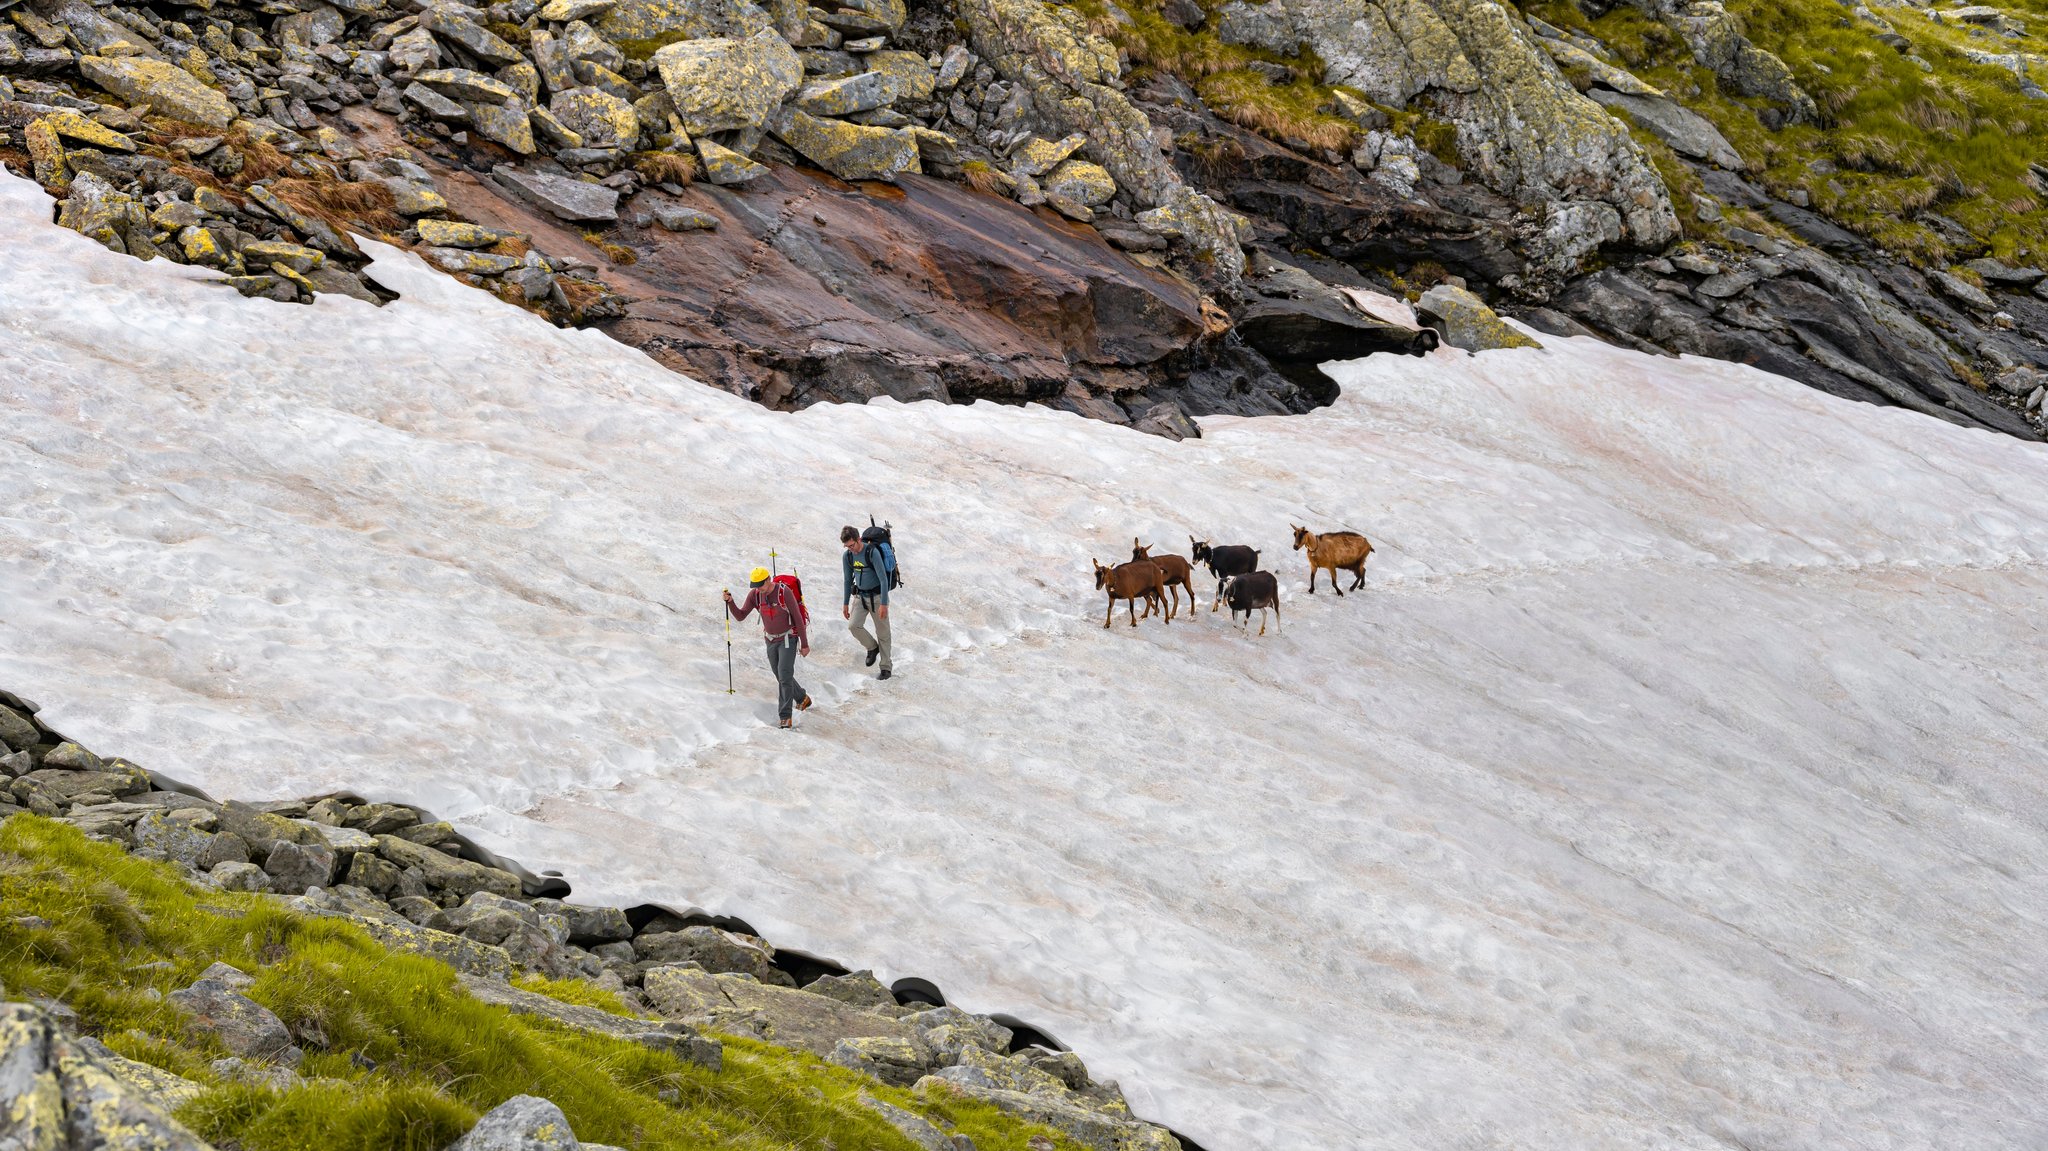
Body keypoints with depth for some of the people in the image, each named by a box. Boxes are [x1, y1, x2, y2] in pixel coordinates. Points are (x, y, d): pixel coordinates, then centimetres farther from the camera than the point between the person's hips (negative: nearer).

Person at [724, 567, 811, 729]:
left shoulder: (784, 592, -22)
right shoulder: (755, 594, -7)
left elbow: (798, 618, -15)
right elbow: (740, 616, -4)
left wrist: (804, 644, -13)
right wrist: (730, 602, -23)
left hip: (788, 638, -6)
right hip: (771, 640, 6)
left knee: (785, 676, -16)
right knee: (781, 677, 15)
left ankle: (785, 717, -14)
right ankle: (802, 698, 40)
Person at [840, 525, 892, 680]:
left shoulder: (872, 553, -21)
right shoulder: (847, 556, -4)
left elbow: (883, 578, -21)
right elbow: (847, 580, 9)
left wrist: (883, 604, -23)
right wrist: (845, 604, 10)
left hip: (877, 596, -5)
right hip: (860, 596, 5)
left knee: (882, 632, 2)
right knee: (853, 626, -14)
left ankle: (885, 668, 12)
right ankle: (872, 647, 12)